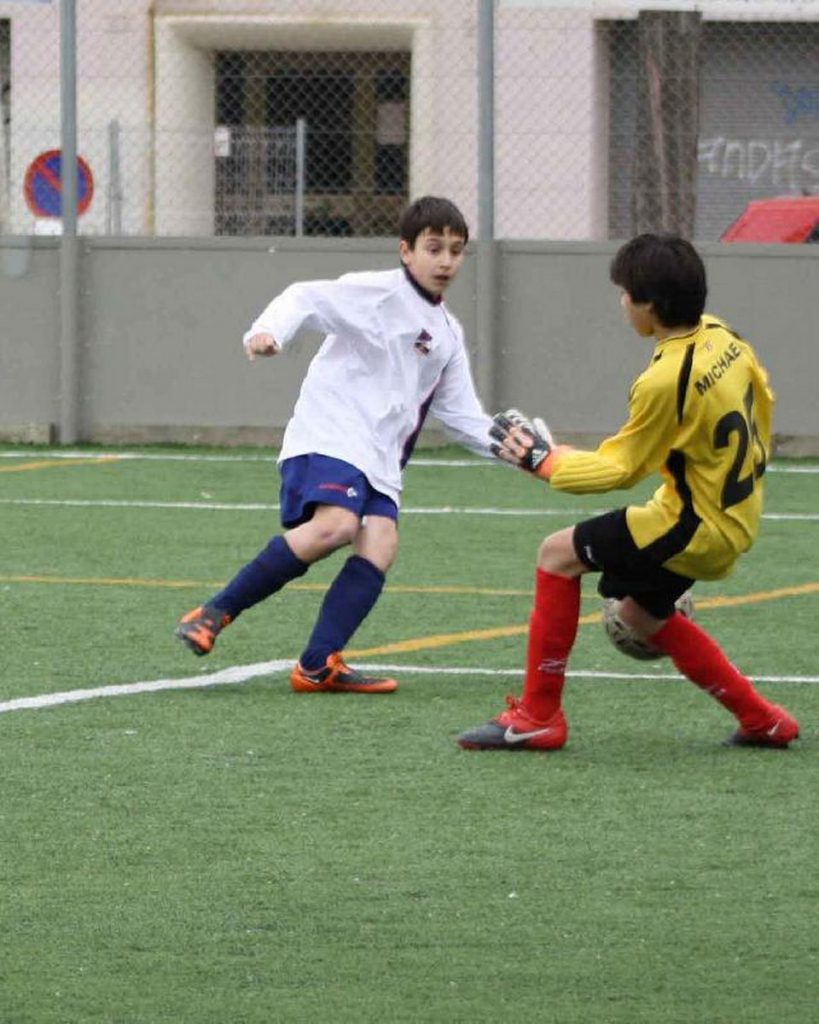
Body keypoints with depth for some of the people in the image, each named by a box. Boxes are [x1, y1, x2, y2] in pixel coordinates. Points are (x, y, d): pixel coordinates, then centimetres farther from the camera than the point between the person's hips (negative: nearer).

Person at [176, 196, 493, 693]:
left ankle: (319, 665, -18)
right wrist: (271, 331, -32)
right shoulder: (378, 293, -2)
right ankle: (216, 613, -19)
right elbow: (309, 298, -13)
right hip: (331, 434, -8)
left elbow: (462, 415, 25)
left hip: (380, 458, 8)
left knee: (381, 544, -15)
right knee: (335, 524, -29)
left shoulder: (448, 335, 22)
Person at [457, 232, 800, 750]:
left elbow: (620, 469, -15)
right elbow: (763, 402, 15)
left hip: (696, 529, -9)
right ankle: (760, 719, 28)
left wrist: (542, 460, -3)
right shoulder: (722, 336, -1)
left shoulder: (665, 381, -25)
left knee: (559, 554, -6)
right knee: (642, 612, 25)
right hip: (738, 518, 9)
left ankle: (538, 716, -3)